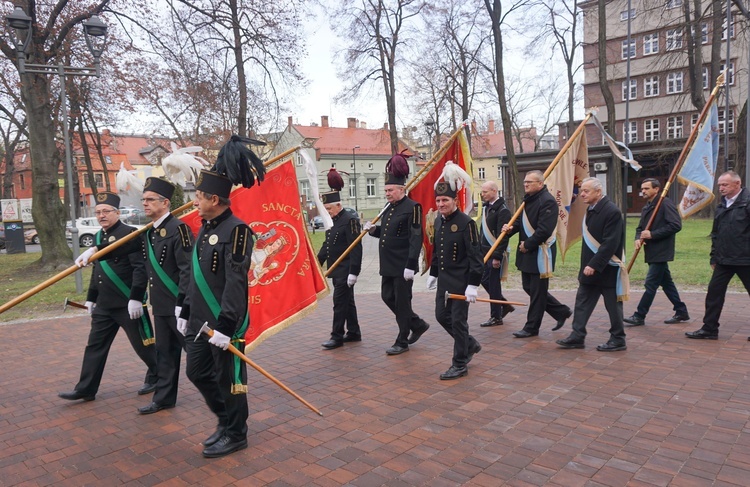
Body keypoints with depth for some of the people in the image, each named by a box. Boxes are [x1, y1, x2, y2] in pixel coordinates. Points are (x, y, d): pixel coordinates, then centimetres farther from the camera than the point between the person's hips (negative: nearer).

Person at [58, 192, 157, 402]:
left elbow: (140, 267, -19)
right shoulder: (99, 237, 14)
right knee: (95, 346, 11)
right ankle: (85, 389, 20)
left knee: (143, 344, 4)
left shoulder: (129, 233, -13)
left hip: (128, 304, -8)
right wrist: (91, 298, 21)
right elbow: (97, 271, 21)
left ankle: (156, 377, 25)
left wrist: (135, 298, -22)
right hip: (104, 305, 8)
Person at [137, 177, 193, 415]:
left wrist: (182, 303, -22)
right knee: (165, 352, 15)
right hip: (160, 306, 8)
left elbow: (187, 270, -20)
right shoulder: (148, 233, 11)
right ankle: (164, 398, 26)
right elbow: (149, 268, 20)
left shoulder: (178, 228, -16)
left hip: (179, 305, -8)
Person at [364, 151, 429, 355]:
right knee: (388, 297, 14)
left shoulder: (412, 208, -14)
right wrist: (374, 230, 2)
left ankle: (402, 342, 16)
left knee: (402, 302, 1)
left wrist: (410, 266, -23)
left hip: (403, 266, -9)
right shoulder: (389, 207, 12)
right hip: (389, 265, 9)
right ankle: (418, 325, 31)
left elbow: (416, 239, -19)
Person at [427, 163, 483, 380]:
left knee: (458, 321, -1)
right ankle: (471, 345, 35)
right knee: (441, 315, 14)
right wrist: (433, 273, 20)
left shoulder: (466, 223, -16)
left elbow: (475, 256, -17)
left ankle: (460, 365, 13)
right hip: (444, 280, 8)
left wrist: (473, 285, -20)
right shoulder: (438, 221, 8)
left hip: (461, 282, -8)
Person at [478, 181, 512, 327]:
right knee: (485, 281, 13)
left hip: (495, 254, -9)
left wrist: (497, 257, -21)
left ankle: (496, 317, 10)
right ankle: (505, 306, 29)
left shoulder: (502, 210, -15)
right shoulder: (486, 208, 13)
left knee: (493, 284, -2)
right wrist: (479, 250, 15)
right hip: (485, 253, 9)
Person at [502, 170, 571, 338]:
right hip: (527, 252, 10)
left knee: (537, 291, 1)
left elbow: (544, 230, -24)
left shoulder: (547, 201, -17)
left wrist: (527, 245, -16)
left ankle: (531, 327, 12)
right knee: (529, 287, 16)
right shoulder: (529, 199, 14)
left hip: (541, 253, -10)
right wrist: (512, 228, 2)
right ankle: (561, 312, 30)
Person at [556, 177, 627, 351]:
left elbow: (610, 244, -23)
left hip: (607, 269, -8)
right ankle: (577, 336, 17)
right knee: (582, 302, 10)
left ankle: (618, 340, 18)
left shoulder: (612, 211, -18)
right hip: (590, 267, 9)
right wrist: (587, 265, 13)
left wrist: (594, 265, -24)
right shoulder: (591, 210, 10)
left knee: (613, 305, 5)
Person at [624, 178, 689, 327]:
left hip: (661, 252, -9)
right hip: (653, 252, 9)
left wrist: (652, 234, -21)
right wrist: (638, 238, -4)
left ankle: (639, 316, -2)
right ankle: (681, 311, 26)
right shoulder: (646, 208, 15)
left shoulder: (665, 203, -12)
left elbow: (676, 225, -21)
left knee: (651, 284, -6)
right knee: (666, 282, 15)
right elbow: (640, 228, 19)